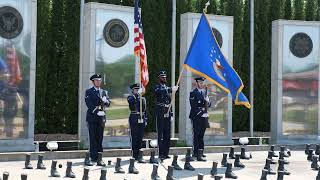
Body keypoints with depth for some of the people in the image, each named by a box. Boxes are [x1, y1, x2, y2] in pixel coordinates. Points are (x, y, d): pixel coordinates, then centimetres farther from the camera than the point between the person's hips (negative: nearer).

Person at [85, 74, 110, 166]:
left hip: (101, 117, 4)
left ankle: (99, 158, 3)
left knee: (100, 138, 3)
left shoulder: (104, 92, 17)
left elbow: (108, 103, 8)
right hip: (92, 117, -4)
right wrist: (96, 111, -17)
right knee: (93, 138, -4)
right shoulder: (89, 92, 4)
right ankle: (93, 157, -1)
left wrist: (105, 101, -14)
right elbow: (88, 104, -7)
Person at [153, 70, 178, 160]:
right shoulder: (157, 87, -2)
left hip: (167, 113, 7)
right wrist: (170, 89, -32)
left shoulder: (167, 88, 19)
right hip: (160, 113, -7)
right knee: (160, 134, -7)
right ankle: (161, 154, -7)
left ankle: (166, 153, 13)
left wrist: (170, 112, 10)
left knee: (167, 134, 7)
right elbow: (159, 92, -25)